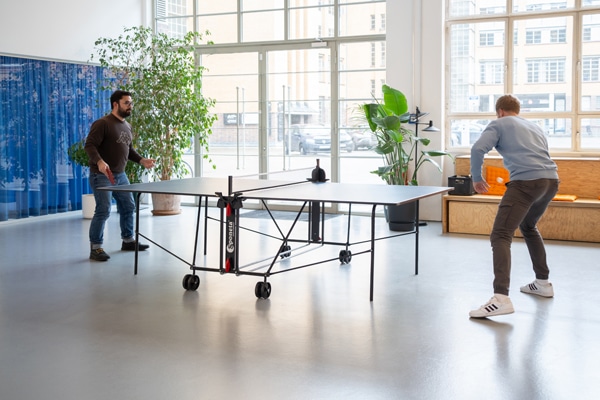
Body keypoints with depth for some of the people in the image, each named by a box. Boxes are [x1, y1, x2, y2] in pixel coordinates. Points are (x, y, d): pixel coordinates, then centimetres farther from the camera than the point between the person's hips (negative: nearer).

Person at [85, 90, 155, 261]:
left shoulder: (127, 126, 13)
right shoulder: (103, 123, -14)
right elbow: (89, 145, -20)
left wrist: (142, 160, 9)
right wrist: (99, 162, -35)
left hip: (120, 175, 9)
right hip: (102, 175, -9)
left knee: (128, 207, 16)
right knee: (103, 211, -10)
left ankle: (128, 240, 32)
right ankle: (95, 248, 0)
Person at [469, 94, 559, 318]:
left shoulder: (498, 124, 12)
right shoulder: (534, 127, 31)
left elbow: (478, 149, -4)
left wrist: (476, 178, 7)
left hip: (526, 181, -7)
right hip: (551, 180, 7)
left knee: (500, 236, -12)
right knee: (528, 226, 31)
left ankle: (501, 298, -29)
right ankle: (543, 283, 35)